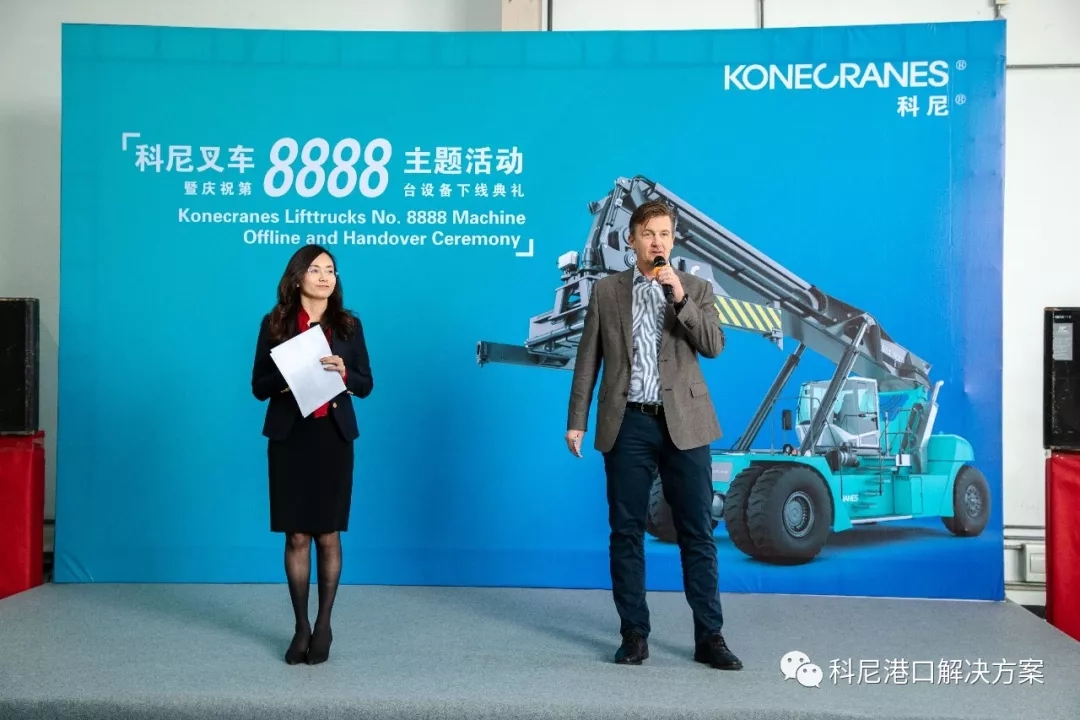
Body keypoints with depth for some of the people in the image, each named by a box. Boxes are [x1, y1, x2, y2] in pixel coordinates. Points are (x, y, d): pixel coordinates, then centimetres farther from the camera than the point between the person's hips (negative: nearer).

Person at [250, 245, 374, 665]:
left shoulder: (348, 325, 5)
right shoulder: (275, 324, 3)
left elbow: (366, 384, 7)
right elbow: (259, 386, 4)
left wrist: (343, 373, -13)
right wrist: (285, 378, -16)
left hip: (333, 438, 0)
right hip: (290, 438, 0)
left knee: (328, 536, 4)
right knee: (297, 537, 4)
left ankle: (324, 625, 18)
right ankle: (301, 627, 17)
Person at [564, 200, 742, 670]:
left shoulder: (696, 288, 8)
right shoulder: (606, 290, 8)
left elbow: (714, 346, -5)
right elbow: (588, 359, 7)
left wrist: (680, 298, -15)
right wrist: (576, 420, 2)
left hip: (684, 423, 0)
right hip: (628, 424, 0)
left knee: (697, 532, 2)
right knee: (626, 531, 5)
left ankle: (709, 636, 12)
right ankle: (634, 634, 16)